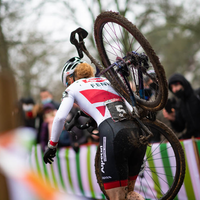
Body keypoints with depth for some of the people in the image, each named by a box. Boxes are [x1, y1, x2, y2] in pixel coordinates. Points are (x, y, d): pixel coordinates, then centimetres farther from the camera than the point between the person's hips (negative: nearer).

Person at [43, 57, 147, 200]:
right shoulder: (107, 81, 30)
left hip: (114, 135, -6)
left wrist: (52, 145, 15)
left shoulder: (74, 87, 16)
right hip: (138, 133, 6)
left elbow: (60, 117, 3)